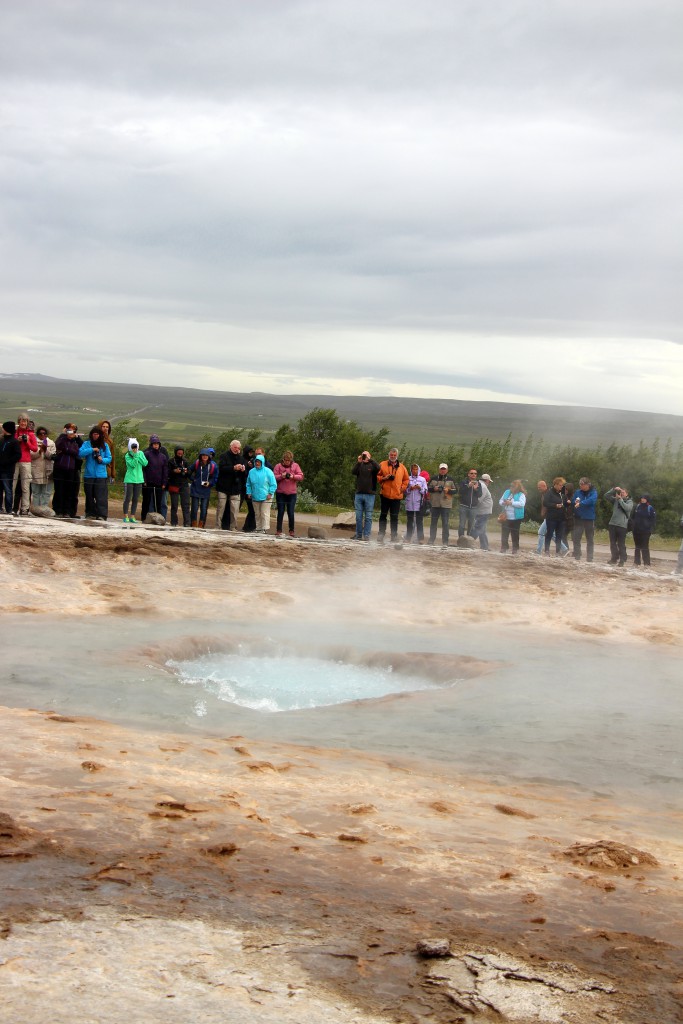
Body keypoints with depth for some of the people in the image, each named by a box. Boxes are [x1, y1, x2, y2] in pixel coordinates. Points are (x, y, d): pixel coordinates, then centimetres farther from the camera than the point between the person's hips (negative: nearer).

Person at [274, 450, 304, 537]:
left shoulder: (295, 466, 4)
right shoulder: (278, 466, 0)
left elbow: (301, 476, -1)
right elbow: (274, 477, -4)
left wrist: (293, 476, -19)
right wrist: (282, 476, -21)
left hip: (292, 493, 0)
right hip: (280, 493, 0)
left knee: (291, 513, 1)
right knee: (280, 512, 2)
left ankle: (291, 530, 12)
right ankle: (278, 530, 8)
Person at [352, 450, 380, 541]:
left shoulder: (372, 465, 4)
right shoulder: (359, 465, 12)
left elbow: (378, 467, -16)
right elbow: (353, 472, -5)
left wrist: (369, 459, -20)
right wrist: (358, 462, -17)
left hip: (369, 495, -3)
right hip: (359, 494, 3)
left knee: (368, 517, -1)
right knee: (358, 516, 5)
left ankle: (366, 535, 0)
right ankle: (358, 535, 10)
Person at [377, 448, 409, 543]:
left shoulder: (402, 467, 9)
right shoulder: (382, 465, 4)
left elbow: (406, 479, 17)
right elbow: (376, 476, 7)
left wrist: (403, 488, 3)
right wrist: (383, 478, -11)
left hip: (397, 495, 1)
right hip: (385, 494, -1)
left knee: (394, 517, 3)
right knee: (383, 515, 4)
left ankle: (394, 536, 9)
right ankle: (381, 535, 7)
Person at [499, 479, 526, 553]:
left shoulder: (521, 495, -6)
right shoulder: (507, 492, 10)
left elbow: (521, 504, -21)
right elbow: (500, 501, 12)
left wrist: (511, 503, -23)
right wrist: (503, 503, -11)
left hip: (516, 518, -4)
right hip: (505, 517, 4)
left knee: (515, 534, 5)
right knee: (504, 533, 3)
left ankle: (515, 549, 14)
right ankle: (503, 548, 10)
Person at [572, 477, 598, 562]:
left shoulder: (593, 492, -5)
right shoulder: (578, 492, 4)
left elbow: (591, 500, -24)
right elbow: (573, 502, 8)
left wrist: (580, 503, -30)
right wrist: (576, 503, -15)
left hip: (590, 519, -2)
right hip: (579, 518, 2)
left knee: (590, 539, 6)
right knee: (576, 538, -2)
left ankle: (589, 558, 12)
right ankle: (577, 557, 6)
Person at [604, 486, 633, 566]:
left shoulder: (629, 501, 4)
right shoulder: (615, 500, 13)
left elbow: (627, 508, -15)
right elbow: (606, 496, 6)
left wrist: (620, 499, -12)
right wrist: (613, 490, -4)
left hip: (622, 525, -4)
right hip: (612, 524, 4)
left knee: (621, 544, -3)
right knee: (613, 543, 8)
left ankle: (622, 560, 1)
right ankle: (614, 559, 17)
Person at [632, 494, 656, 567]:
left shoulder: (650, 508, -5)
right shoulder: (637, 507, 9)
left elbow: (653, 519, -7)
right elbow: (633, 517, 17)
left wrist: (651, 529, -14)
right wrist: (632, 526, 10)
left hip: (645, 531, -5)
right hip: (636, 530, 5)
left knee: (645, 547, -4)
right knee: (637, 547, 11)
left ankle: (646, 563, 0)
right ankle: (636, 561, 17)